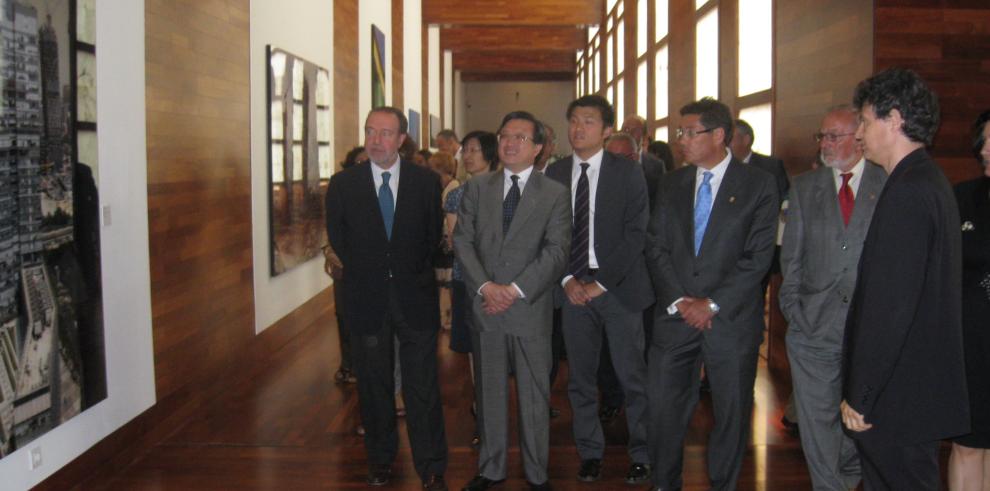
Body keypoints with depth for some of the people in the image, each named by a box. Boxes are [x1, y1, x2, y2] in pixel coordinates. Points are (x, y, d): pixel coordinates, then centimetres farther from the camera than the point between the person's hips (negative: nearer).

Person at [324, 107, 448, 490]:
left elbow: (433, 236, 7)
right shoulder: (343, 184, 1)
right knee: (373, 386, 12)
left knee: (423, 388, 1)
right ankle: (380, 460, 27)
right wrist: (367, 273, 4)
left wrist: (415, 273, 2)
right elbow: (337, 239, 7)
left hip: (415, 296, -1)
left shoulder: (426, 181, 1)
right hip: (366, 299, 1)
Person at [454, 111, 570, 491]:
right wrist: (485, 285, -12)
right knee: (489, 392, 11)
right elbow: (462, 241, 2)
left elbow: (556, 250, -7)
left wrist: (516, 289, -15)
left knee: (534, 395, 7)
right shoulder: (477, 188, 8)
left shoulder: (555, 194, 1)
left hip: (531, 307, -2)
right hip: (485, 305, 2)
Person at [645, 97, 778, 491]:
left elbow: (758, 257, -8)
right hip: (675, 315, 3)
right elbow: (656, 247, 6)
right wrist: (678, 300, -6)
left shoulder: (758, 185, -3)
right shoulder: (673, 182, 9)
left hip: (732, 318, -3)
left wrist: (712, 304, -13)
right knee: (664, 408, 5)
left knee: (732, 411, 8)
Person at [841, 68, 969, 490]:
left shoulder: (908, 190, -19)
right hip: (922, 389, 10)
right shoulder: (930, 180, 14)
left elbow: (891, 305, -23)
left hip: (901, 394, -10)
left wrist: (860, 397, -18)